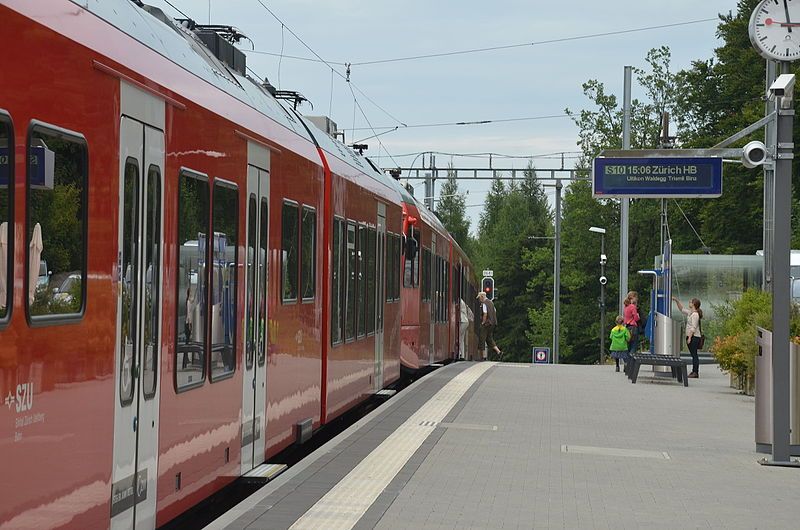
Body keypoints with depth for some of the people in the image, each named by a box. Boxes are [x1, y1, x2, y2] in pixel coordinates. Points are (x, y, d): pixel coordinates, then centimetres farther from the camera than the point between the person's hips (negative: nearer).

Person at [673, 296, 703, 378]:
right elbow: (681, 309, 30)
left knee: (694, 354, -10)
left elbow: (694, 327, -18)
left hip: (694, 337, -10)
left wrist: (689, 337, -20)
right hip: (690, 336, 10)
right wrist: (676, 300, 22)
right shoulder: (690, 313, 15)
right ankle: (694, 372, 12)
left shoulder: (695, 314, -13)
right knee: (693, 355, 10)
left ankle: (695, 372, -11)